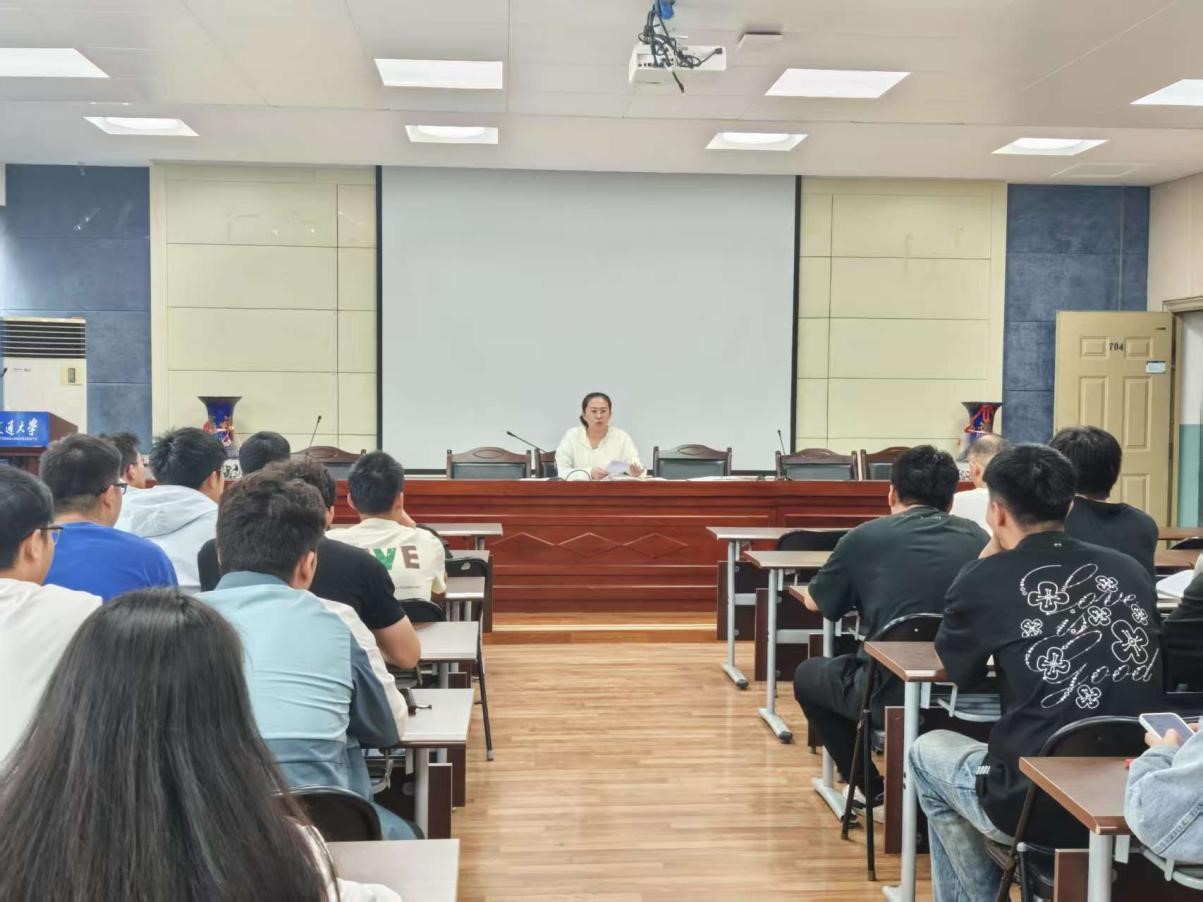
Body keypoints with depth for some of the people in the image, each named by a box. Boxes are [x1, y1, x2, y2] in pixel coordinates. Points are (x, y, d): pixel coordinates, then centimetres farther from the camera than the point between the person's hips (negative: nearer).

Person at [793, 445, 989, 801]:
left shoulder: (866, 537, -1)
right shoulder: (978, 539, 5)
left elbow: (814, 602, 14)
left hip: (890, 696, -4)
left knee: (808, 675, 26)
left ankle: (874, 792, 23)